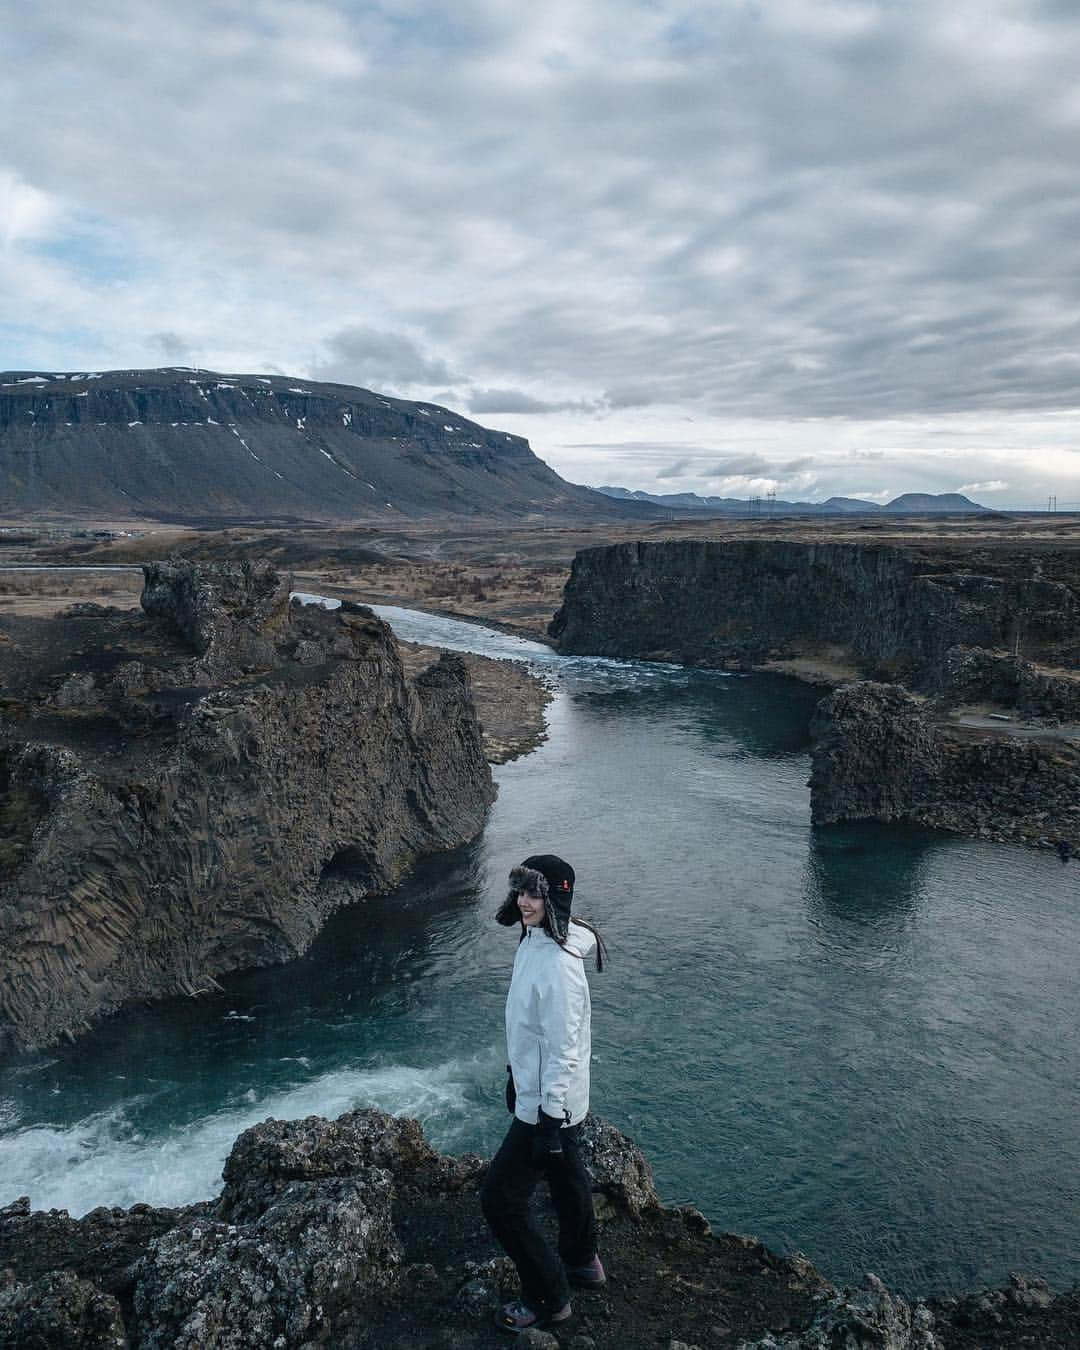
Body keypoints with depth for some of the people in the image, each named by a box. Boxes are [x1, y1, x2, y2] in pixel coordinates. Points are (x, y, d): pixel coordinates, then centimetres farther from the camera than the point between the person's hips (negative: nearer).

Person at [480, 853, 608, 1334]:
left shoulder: (557, 966, -31)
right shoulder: (532, 943, -2)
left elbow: (564, 1051, -27)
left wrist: (550, 1121, -22)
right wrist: (516, 1076, 20)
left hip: (548, 1107, -9)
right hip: (535, 1093, 9)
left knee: (501, 1199, 2)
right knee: (566, 1179, 26)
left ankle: (548, 1298, 20)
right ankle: (582, 1262, 48)